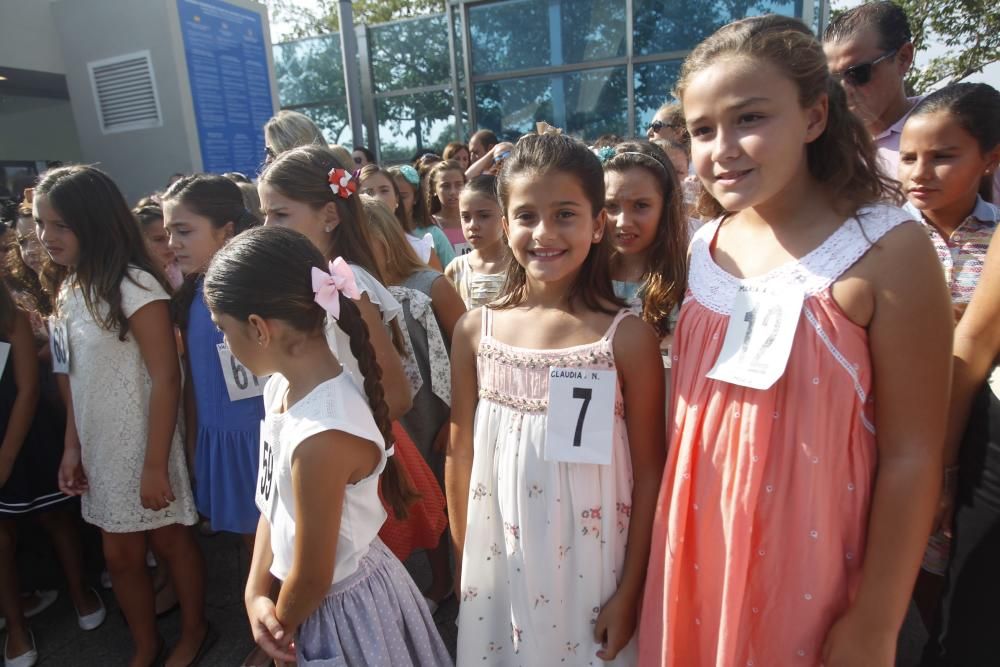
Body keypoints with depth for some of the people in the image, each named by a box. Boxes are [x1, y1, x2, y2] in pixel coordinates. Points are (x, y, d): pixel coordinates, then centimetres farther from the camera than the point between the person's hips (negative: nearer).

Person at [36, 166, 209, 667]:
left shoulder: (134, 287, -19)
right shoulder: (69, 291, 5)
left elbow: (166, 379, -21)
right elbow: (76, 380, 10)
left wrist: (156, 464, -19)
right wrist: (72, 446, 9)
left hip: (143, 448, -7)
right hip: (101, 451, 7)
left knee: (170, 542, 13)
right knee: (120, 555, 18)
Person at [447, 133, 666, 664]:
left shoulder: (628, 336, -13)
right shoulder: (475, 330, -6)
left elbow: (649, 472, -7)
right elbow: (460, 453, 2)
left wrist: (630, 589, -4)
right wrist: (462, 558, 7)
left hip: (590, 563, -2)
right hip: (496, 559, 3)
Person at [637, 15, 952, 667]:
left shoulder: (887, 250, -16)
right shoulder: (705, 247, -2)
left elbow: (913, 457, -14)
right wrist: (672, 536, 12)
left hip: (809, 563, -4)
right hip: (701, 547, 5)